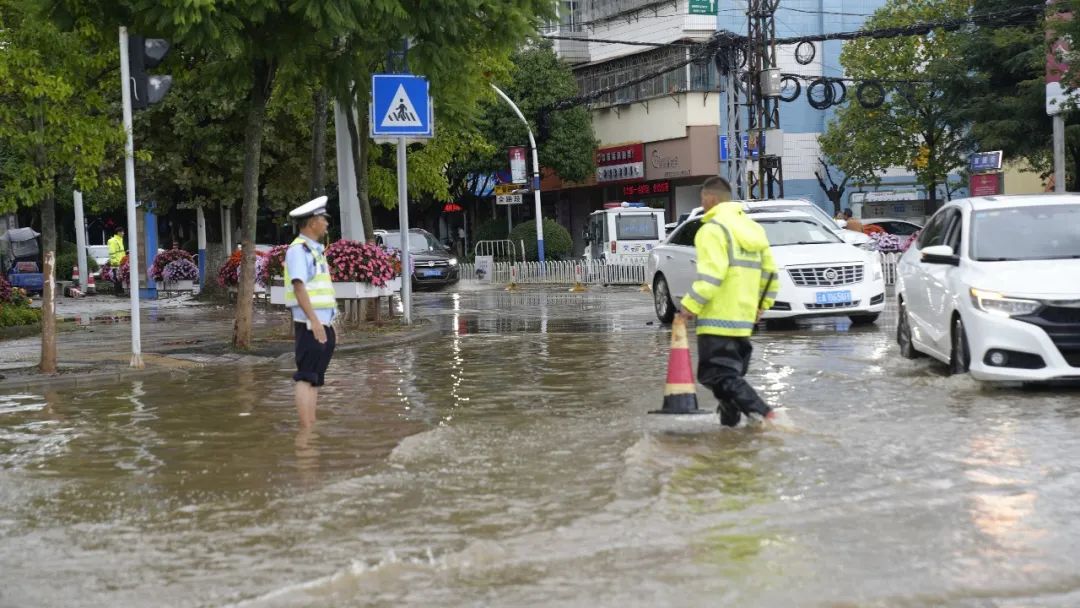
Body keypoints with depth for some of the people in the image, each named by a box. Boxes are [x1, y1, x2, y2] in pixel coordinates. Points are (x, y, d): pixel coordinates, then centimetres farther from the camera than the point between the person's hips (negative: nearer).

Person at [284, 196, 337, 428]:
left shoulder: (315, 250, 19)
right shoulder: (298, 249, -11)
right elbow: (299, 286, -20)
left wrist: (330, 325, 21)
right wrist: (314, 321, -26)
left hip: (322, 325, 10)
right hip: (310, 325, -10)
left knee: (316, 379, 10)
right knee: (306, 378, -10)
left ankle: (312, 429, 13)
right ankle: (305, 430, -11)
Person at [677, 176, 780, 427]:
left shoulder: (713, 229, -12)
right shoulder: (753, 228, 16)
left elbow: (711, 275, -22)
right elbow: (769, 271, 18)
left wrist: (690, 306, -16)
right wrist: (761, 304, 23)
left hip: (718, 317, -9)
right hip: (744, 317, 9)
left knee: (719, 375, -8)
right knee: (731, 372, 17)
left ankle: (762, 414, -20)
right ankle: (730, 420, 18)